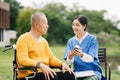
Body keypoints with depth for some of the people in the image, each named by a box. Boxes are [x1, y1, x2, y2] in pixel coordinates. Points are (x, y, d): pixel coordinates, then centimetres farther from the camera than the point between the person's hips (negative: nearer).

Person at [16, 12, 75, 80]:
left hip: (44, 73, 8)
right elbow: (23, 60, -19)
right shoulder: (24, 39, -6)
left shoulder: (44, 41, 20)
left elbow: (51, 58, 20)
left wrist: (62, 63, -2)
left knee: (69, 74, -13)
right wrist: (41, 65, -32)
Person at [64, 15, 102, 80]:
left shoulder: (92, 39, -2)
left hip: (92, 73, -3)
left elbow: (91, 58, -13)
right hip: (77, 73, 3)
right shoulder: (71, 41, 9)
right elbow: (70, 61, 0)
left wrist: (81, 54, -32)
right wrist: (70, 57, -24)